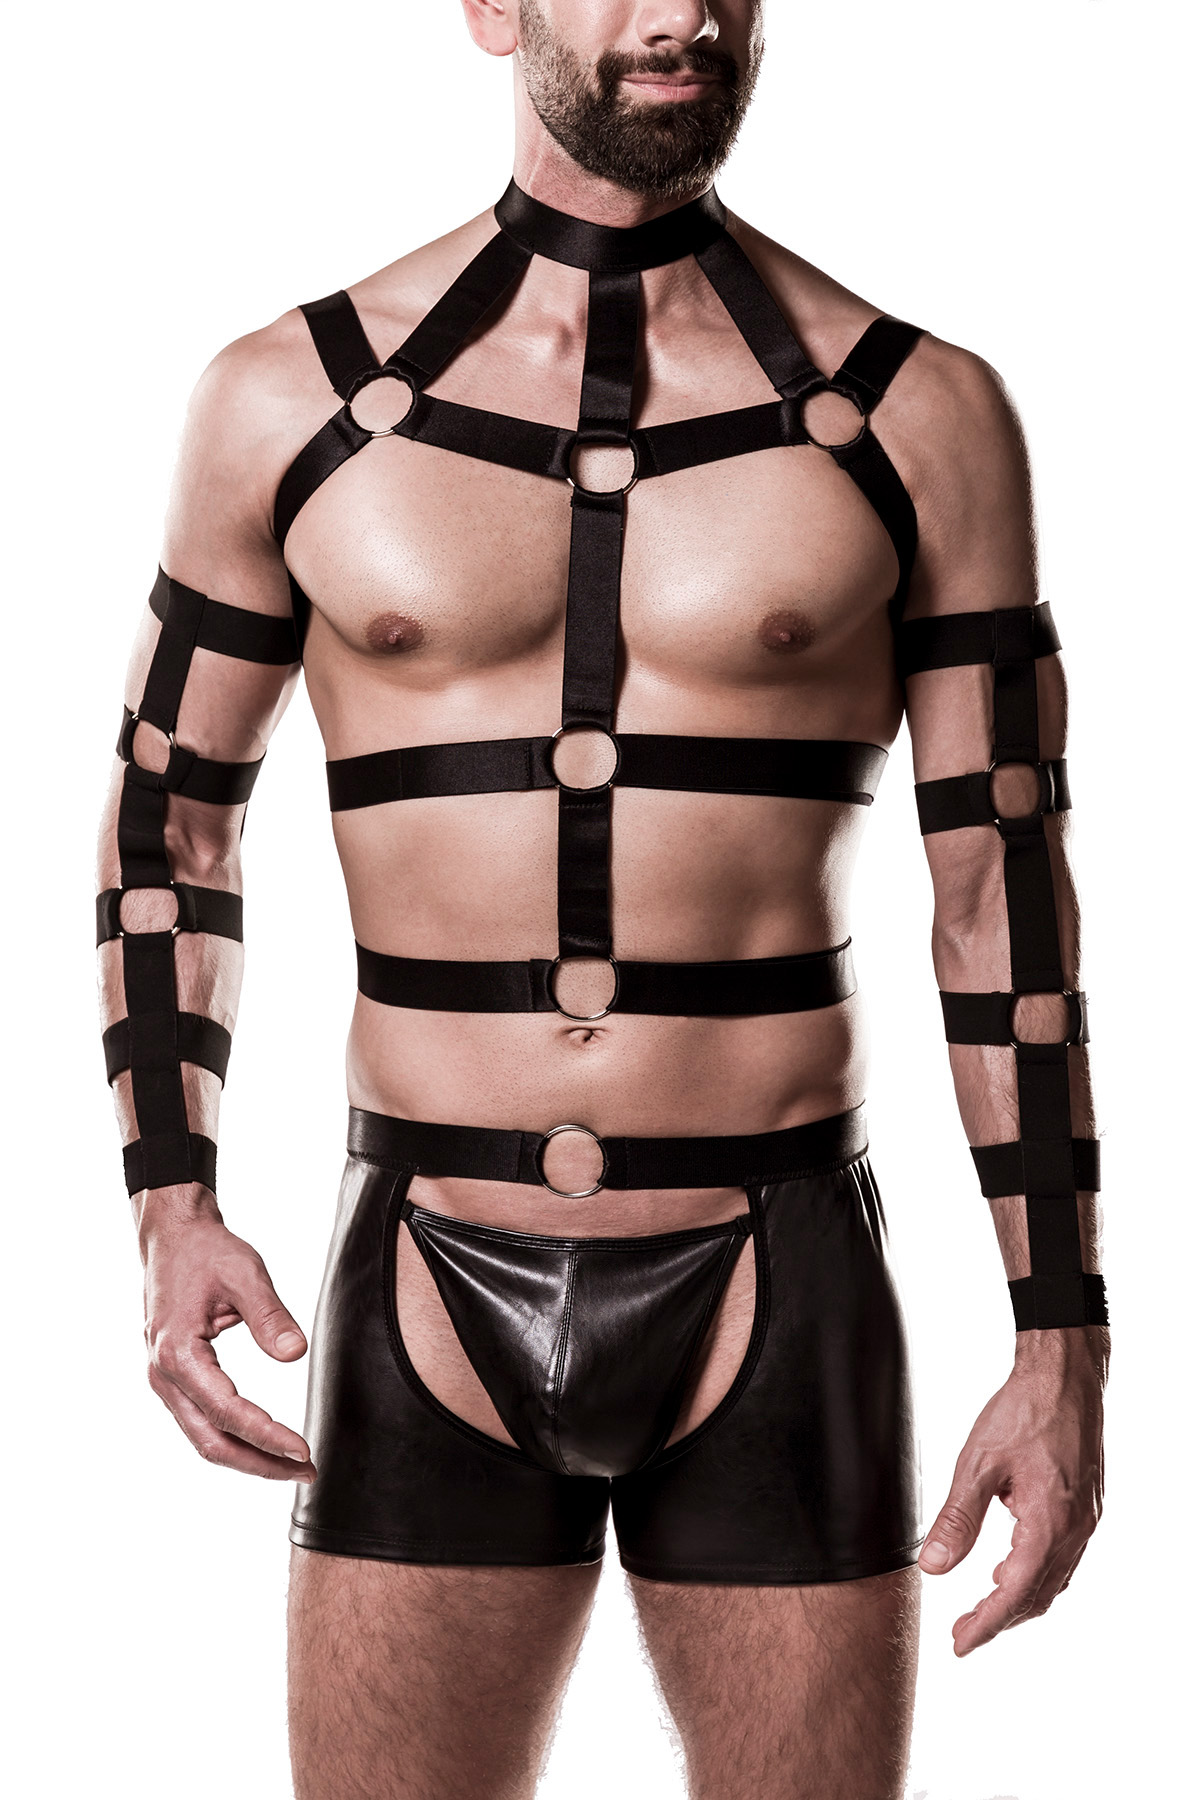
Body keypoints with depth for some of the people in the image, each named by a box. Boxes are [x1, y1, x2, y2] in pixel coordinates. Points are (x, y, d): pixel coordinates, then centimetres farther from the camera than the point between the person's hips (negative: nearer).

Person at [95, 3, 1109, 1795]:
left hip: (778, 1306, 0)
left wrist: (1063, 1343, 0)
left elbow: (1006, 888, 2)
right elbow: (170, 816, 11)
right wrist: (171, 1206, -2)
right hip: (432, 1299, 1)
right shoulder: (292, 401, 1)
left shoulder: (920, 416, -1)